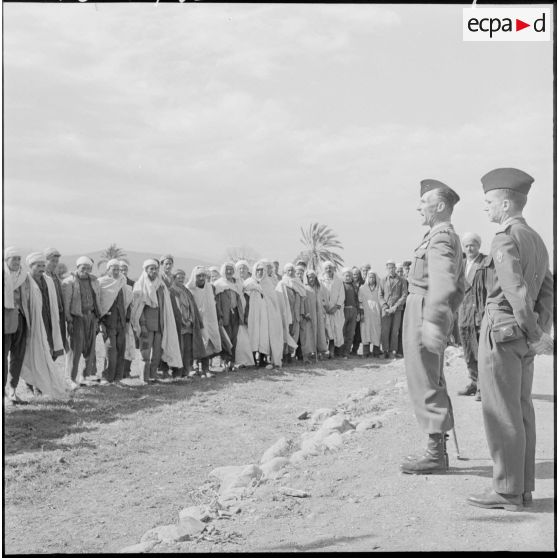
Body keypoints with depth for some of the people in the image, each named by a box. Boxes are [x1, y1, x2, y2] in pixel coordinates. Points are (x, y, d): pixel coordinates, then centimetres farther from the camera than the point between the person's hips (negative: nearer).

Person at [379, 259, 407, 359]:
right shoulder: (383, 280, 10)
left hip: (397, 310, 0)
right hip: (386, 310, 0)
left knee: (395, 331, -1)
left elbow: (404, 296, 2)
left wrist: (395, 307, -8)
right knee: (385, 331, -6)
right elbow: (380, 295, 7)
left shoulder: (401, 280, 6)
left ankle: (393, 351, 6)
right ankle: (385, 351, 2)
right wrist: (385, 307, -6)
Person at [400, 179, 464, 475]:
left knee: (425, 384, -6)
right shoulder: (452, 239, 18)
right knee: (434, 382, 13)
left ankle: (436, 454, -1)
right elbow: (459, 287, 25)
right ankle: (437, 449, 20)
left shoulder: (440, 237, -15)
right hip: (435, 319, 11)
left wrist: (431, 320, -37)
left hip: (423, 313, -11)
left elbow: (442, 282, -29)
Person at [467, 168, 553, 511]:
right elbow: (547, 290, 11)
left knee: (501, 413, -3)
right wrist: (542, 331, 3)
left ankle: (507, 491, 3)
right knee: (521, 410, 11)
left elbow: (516, 291, -24)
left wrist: (536, 336, -18)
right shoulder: (537, 240, 15)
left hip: (501, 331, -9)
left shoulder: (506, 239, -15)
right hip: (523, 337, 9)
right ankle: (524, 487, 18)